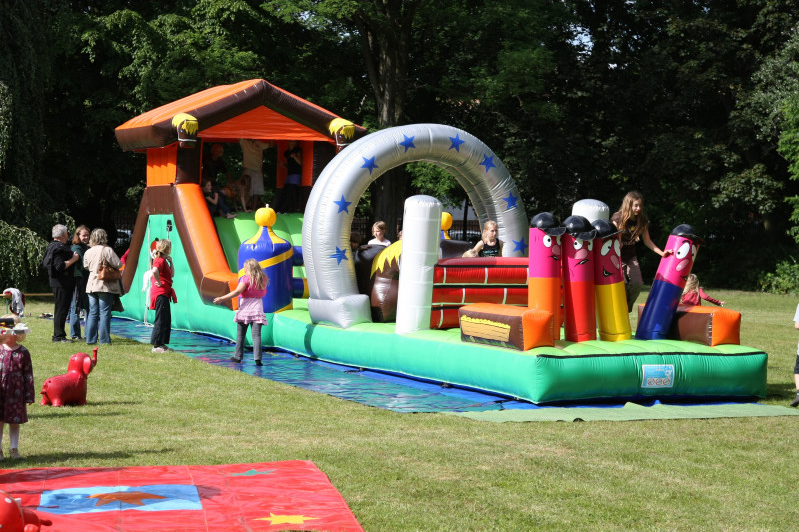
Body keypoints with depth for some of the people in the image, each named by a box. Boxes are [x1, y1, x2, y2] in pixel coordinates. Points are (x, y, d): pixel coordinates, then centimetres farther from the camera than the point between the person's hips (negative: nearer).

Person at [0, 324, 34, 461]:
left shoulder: (23, 352, 0)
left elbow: (28, 375, 3)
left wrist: (29, 396, 0)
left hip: (16, 392, 0)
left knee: (15, 422, 7)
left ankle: (14, 450, 17)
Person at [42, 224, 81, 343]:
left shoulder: (52, 246, 15)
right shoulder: (59, 248, -18)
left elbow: (45, 264, 22)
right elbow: (60, 266, -26)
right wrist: (73, 259, -16)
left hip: (56, 282, 11)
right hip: (62, 283, -11)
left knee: (60, 309, 16)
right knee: (62, 308, -7)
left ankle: (58, 335, 21)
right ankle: (59, 336, -6)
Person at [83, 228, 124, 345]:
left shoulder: (88, 252, 7)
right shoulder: (107, 250, -12)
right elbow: (118, 264, -13)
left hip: (92, 285, 6)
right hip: (105, 286, -6)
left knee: (92, 313, 11)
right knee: (104, 313, -2)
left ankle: (90, 339, 11)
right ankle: (104, 340, -3)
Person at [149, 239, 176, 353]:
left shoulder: (163, 261, 17)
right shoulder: (160, 261, -15)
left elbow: (172, 274, 22)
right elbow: (154, 271, -37)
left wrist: (171, 262, 12)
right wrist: (159, 282, -24)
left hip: (164, 294, 11)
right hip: (161, 293, -11)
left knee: (166, 319, 14)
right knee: (161, 319, -9)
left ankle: (161, 344, 19)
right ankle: (156, 345, -7)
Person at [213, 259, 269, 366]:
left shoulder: (246, 278, -9)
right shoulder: (263, 279, 7)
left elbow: (237, 292, -16)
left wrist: (222, 299, -16)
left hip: (245, 308, -3)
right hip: (257, 308, 3)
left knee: (240, 335, 11)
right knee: (256, 335, -3)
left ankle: (238, 357, 17)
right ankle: (257, 358, -16)